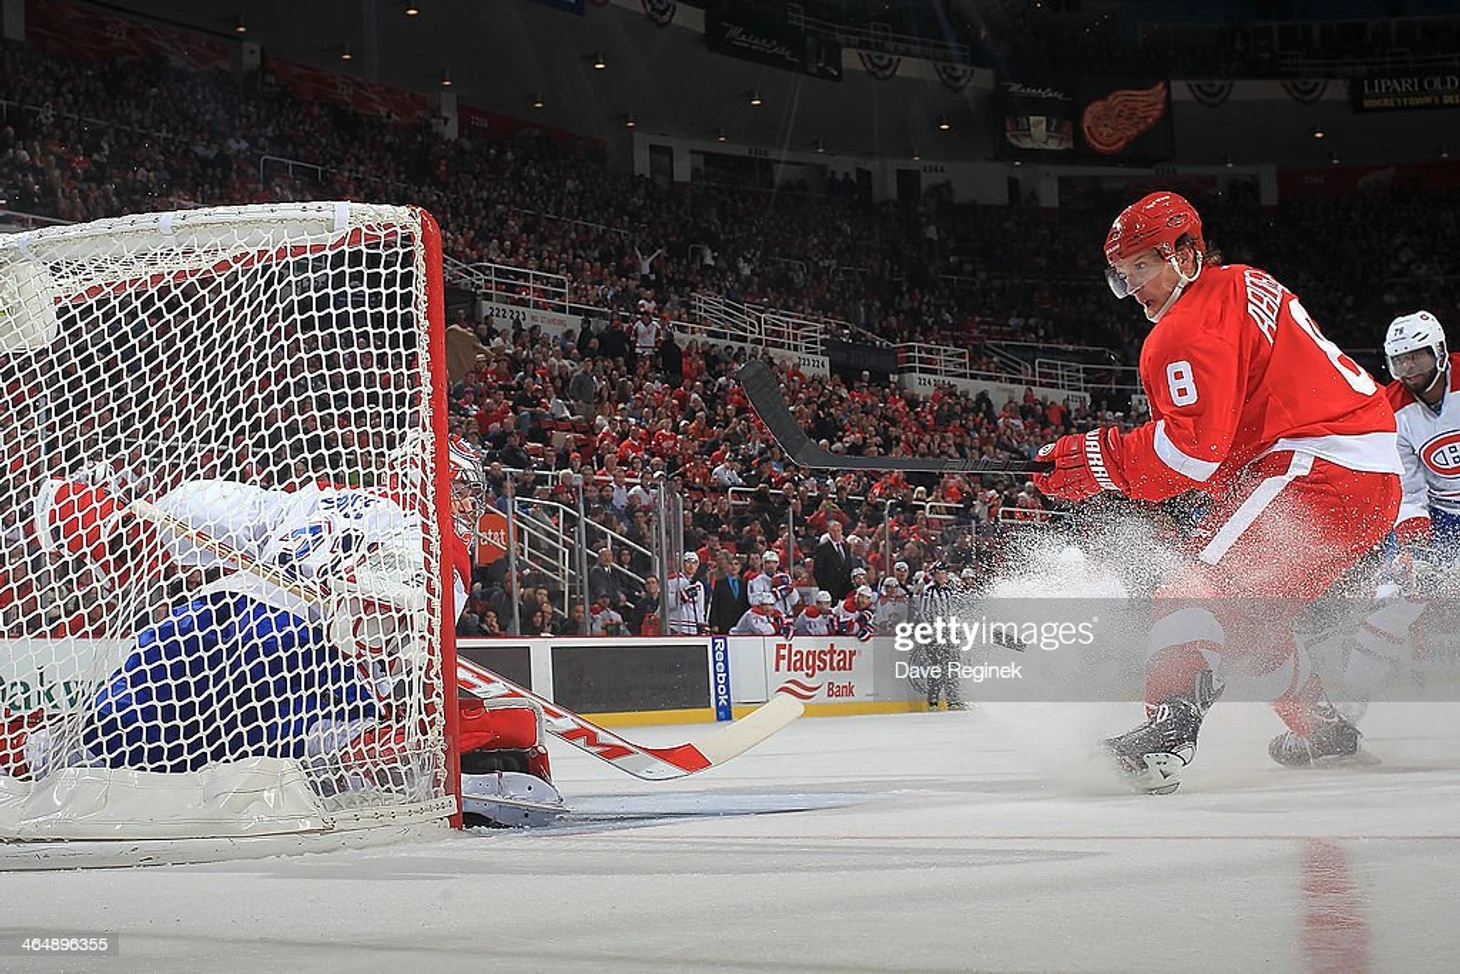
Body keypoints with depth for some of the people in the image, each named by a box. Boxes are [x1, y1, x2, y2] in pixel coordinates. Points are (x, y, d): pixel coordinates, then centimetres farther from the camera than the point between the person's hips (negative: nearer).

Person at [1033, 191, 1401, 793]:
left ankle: (1172, 722, -38)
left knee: (1208, 580, -21)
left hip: (1320, 464, -10)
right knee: (1245, 606, 20)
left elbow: (1194, 446, -21)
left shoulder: (1191, 326, -10)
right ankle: (1326, 731, 30)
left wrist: (1099, 460, -15)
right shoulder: (1242, 285, 21)